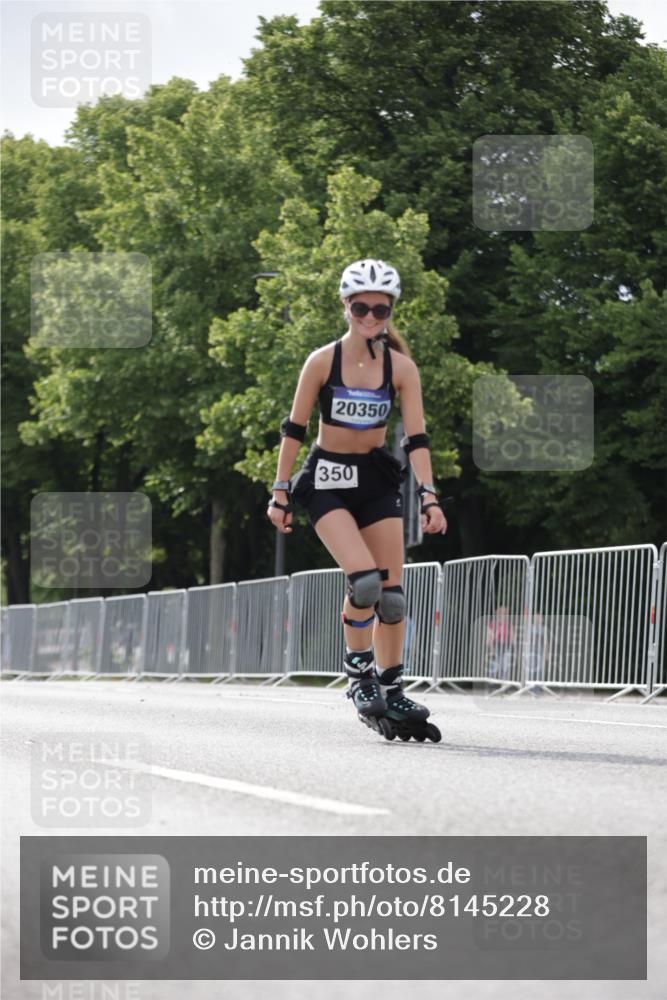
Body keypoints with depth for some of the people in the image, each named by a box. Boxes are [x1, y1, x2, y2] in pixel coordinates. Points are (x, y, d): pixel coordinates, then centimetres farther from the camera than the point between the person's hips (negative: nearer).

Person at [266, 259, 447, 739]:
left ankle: (391, 689, 12)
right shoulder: (322, 361, -10)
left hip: (378, 479, 3)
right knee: (365, 579, -22)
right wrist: (280, 491, -3)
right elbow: (294, 429, -3)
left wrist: (429, 496, -16)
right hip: (327, 478, -3)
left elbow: (417, 437, -6)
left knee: (392, 591, -1)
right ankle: (358, 673, -2)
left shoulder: (401, 367, -4)